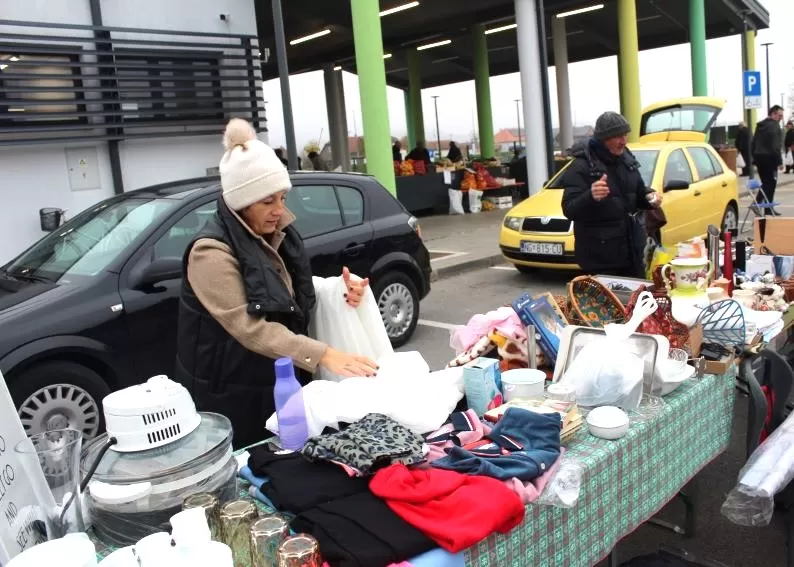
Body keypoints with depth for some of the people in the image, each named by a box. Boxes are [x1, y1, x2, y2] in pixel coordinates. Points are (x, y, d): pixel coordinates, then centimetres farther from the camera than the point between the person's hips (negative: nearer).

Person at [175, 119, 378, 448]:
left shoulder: (277, 235, 3)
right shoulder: (212, 252, -22)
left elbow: (295, 293, 16)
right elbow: (251, 329, -30)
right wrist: (325, 356, -35)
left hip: (282, 384, 8)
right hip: (233, 397, -7)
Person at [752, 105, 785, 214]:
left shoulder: (760, 125, 15)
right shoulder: (774, 126, -11)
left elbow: (753, 143, 18)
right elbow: (776, 146, -17)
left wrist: (755, 158, 21)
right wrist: (779, 161, -15)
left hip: (759, 157, 8)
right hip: (769, 158, -8)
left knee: (765, 182, 14)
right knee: (771, 183, -1)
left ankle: (757, 203, 4)